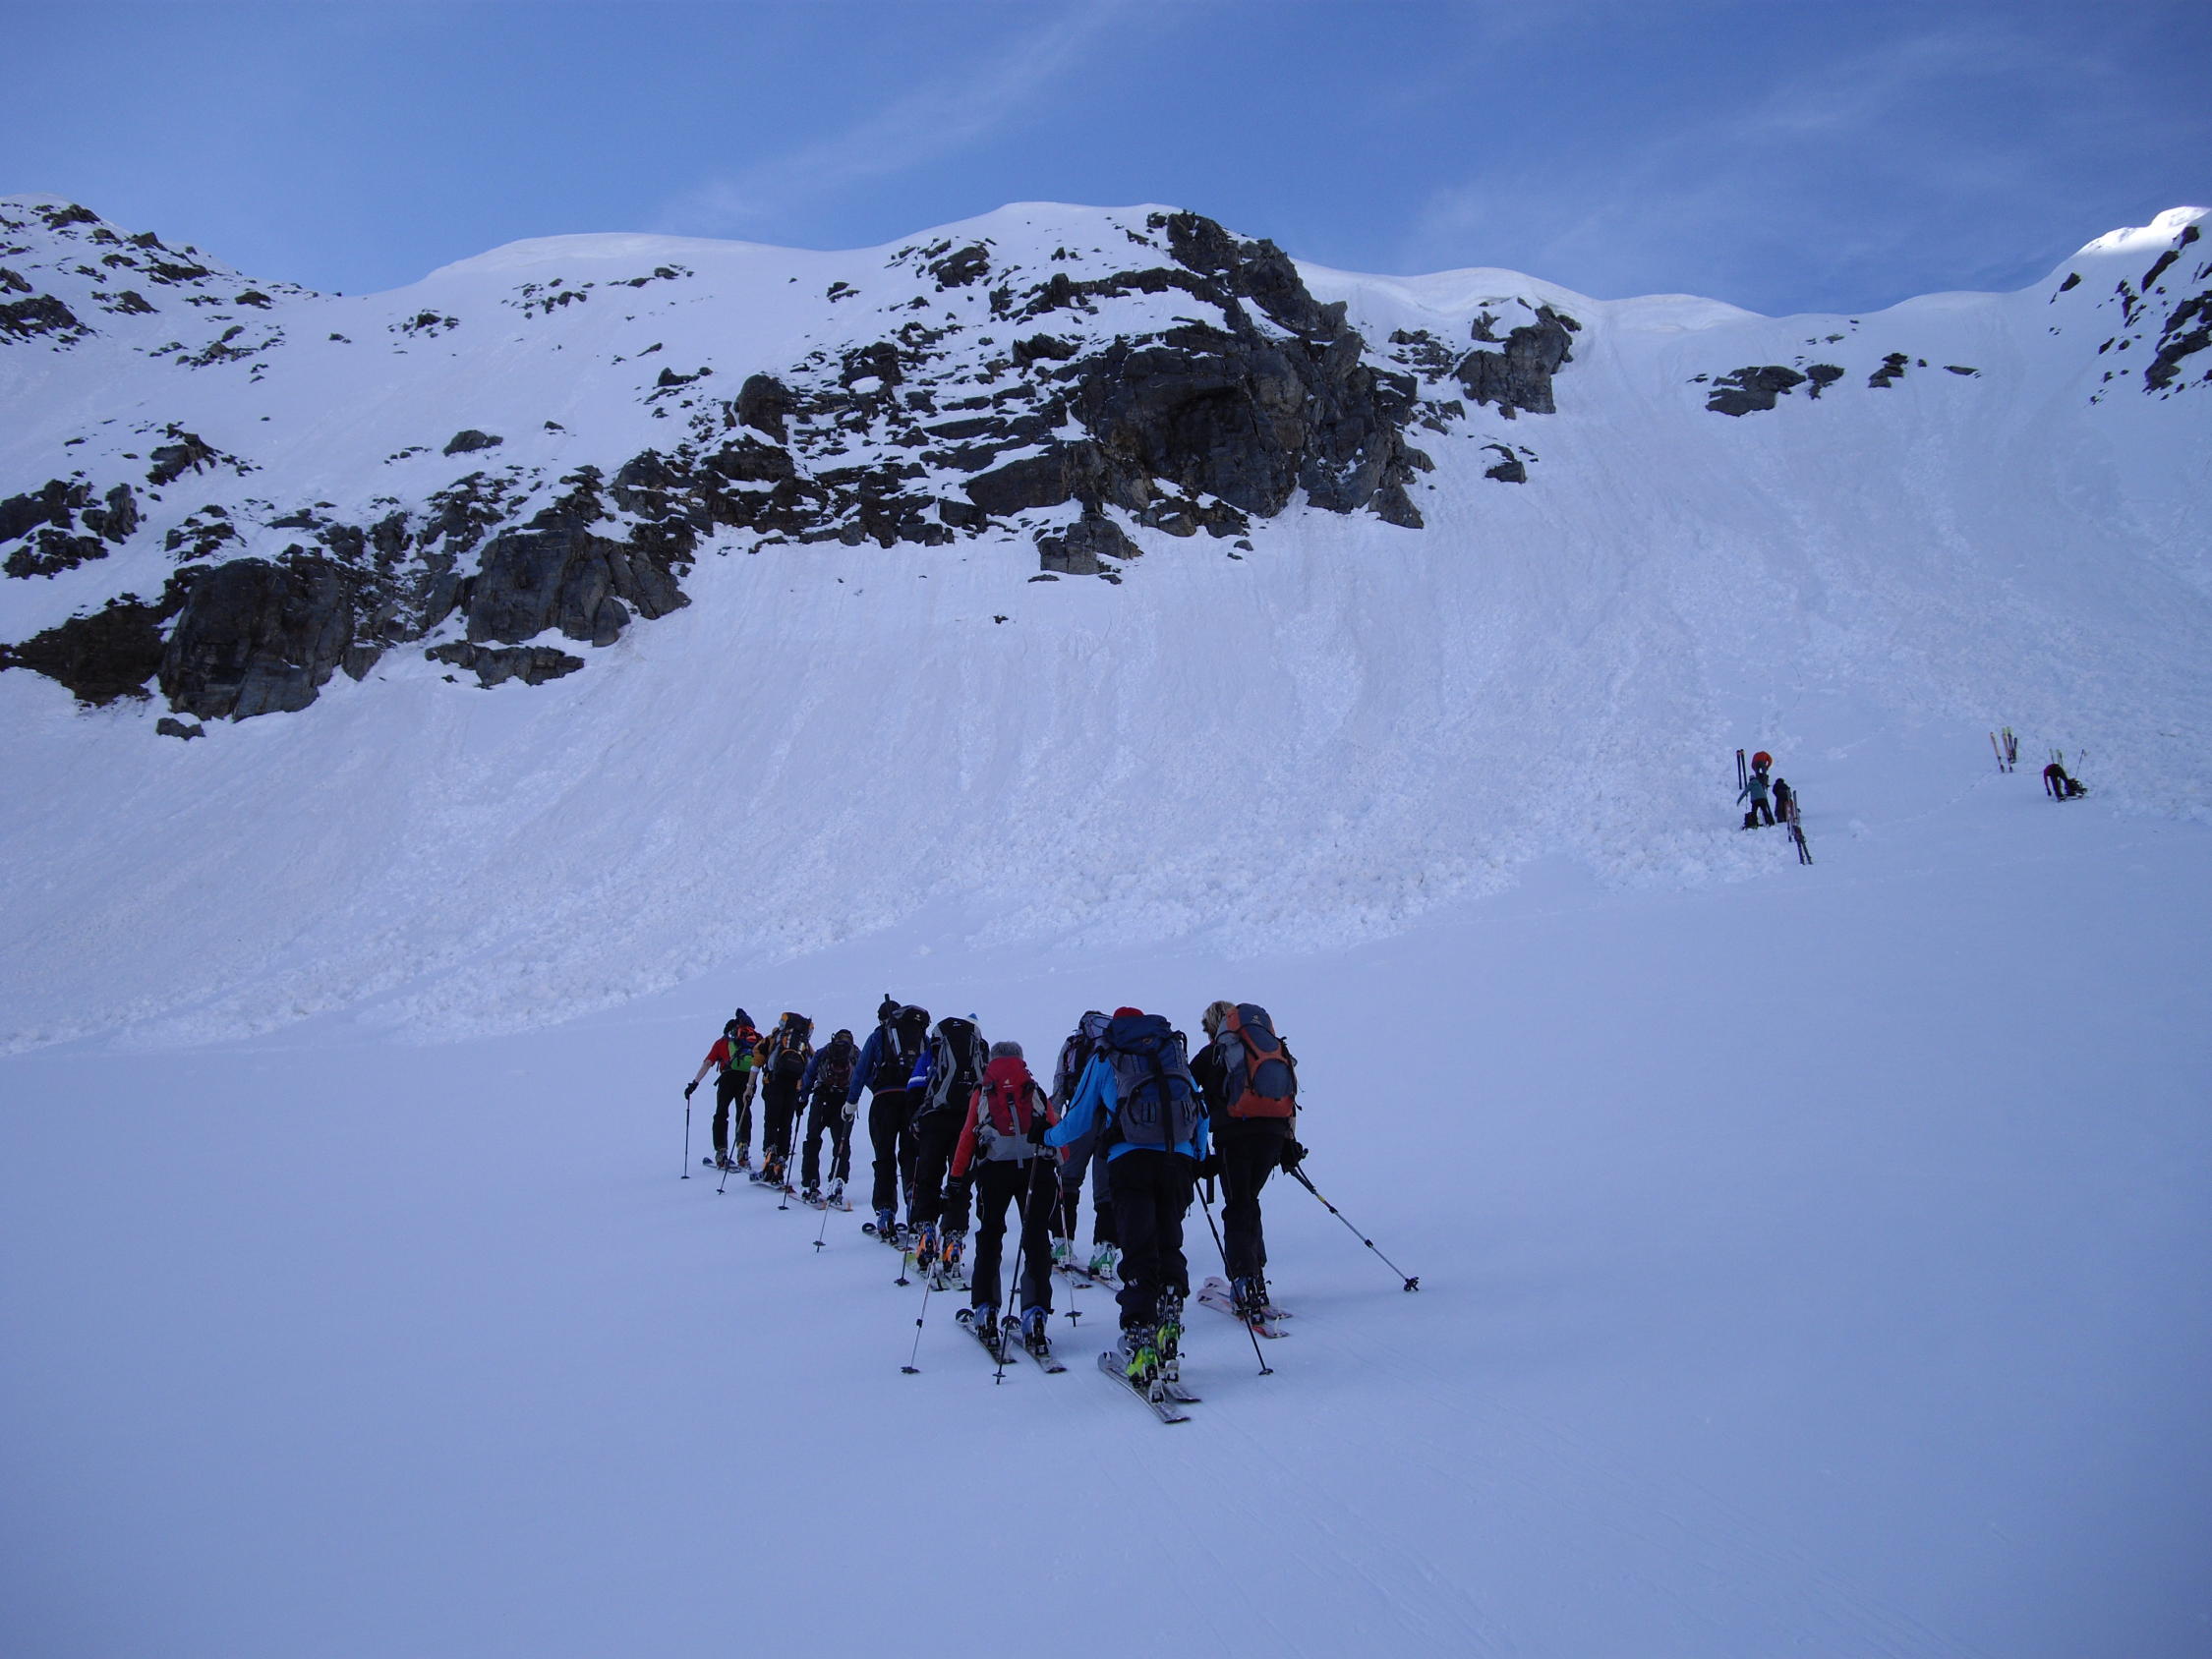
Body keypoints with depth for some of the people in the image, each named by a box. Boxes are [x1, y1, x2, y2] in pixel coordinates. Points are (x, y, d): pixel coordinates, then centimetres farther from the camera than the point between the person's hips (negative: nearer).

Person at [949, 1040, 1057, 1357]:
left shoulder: (981, 1093, 18)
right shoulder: (1036, 1092, 20)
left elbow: (967, 1137, 13)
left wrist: (957, 1178, 18)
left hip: (993, 1170, 0)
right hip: (1036, 1168, 0)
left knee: (989, 1238, 14)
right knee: (1036, 1241, 2)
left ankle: (984, 1310, 12)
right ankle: (1035, 1313, -10)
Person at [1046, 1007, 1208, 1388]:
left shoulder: (1104, 1059, 16)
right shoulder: (1175, 1052, 24)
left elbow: (1079, 1118, 19)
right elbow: (1200, 1112, 22)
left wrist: (1047, 1138, 37)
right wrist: (1198, 1158, 33)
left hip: (1130, 1160, -2)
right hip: (1179, 1159, 2)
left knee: (1139, 1252, -4)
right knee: (1169, 1246, 12)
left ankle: (1140, 1339, -13)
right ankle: (1170, 1323, -2)